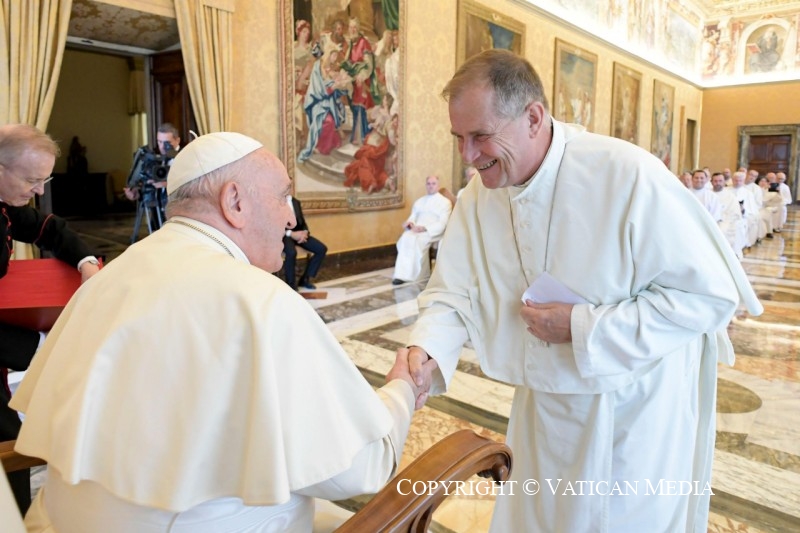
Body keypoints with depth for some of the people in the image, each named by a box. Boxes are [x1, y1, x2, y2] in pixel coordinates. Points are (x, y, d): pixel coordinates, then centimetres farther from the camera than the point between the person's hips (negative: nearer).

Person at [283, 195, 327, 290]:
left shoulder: (296, 202, 15)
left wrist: (305, 232, -7)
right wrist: (291, 234, -22)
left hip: (298, 233, 7)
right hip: (283, 235, -6)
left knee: (322, 249, -9)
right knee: (291, 252, -37)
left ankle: (306, 279, 2)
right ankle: (291, 285, -17)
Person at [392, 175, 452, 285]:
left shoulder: (445, 202, 10)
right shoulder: (419, 202, 27)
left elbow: (442, 224, -4)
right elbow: (412, 217, 17)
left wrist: (425, 228, -20)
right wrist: (409, 223, -9)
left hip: (433, 232, -4)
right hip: (416, 230, 4)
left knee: (416, 240, -37)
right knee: (405, 238, -32)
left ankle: (417, 275, -31)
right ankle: (403, 274, -30)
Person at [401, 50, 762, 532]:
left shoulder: (628, 176, -25)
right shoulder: (479, 196, -7)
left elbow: (709, 294, -21)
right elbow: (453, 294, -5)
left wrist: (582, 326, -25)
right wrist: (426, 352, -25)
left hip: (637, 411, -4)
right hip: (545, 410, 5)